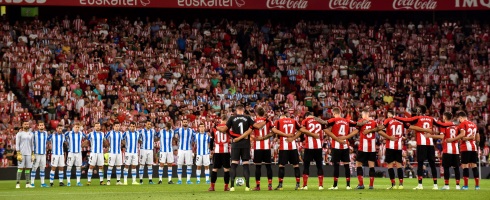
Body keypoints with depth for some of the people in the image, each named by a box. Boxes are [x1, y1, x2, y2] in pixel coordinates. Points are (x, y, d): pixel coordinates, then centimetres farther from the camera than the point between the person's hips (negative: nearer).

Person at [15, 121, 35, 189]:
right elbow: (17, 144, -3)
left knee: (28, 168, 2)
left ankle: (27, 183, 5)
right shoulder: (19, 134, 0)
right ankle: (18, 183, -5)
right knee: (20, 168, -6)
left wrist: (32, 154, 10)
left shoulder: (31, 134, 13)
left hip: (29, 153, 4)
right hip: (21, 153, -4)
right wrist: (18, 154, -11)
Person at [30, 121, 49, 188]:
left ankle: (42, 183, 11)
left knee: (42, 168, 7)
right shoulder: (34, 133, -7)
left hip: (43, 154, 5)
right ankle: (32, 183, -4)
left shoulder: (45, 133, 10)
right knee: (34, 168, -6)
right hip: (36, 154, -5)